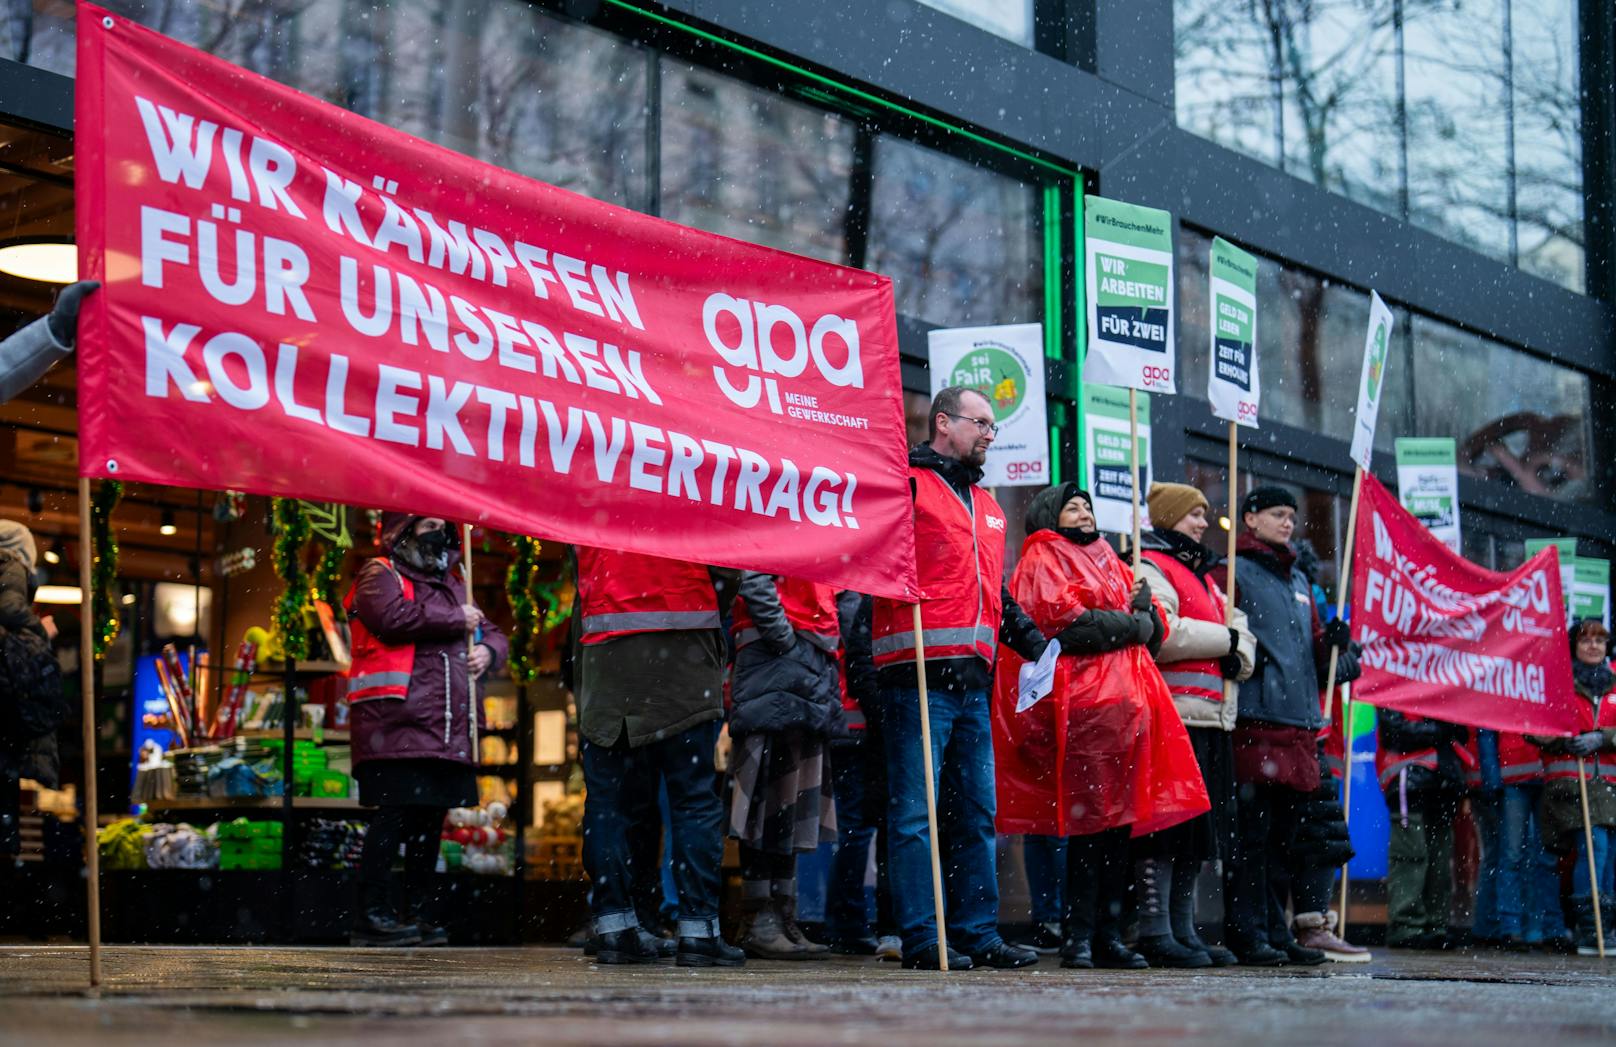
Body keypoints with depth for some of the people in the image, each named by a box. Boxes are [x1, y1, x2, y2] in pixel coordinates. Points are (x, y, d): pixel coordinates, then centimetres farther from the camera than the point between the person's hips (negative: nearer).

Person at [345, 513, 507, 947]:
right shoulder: (380, 575, 2)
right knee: (394, 813, -13)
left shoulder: (452, 583, 26)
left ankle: (420, 912, 18)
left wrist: (487, 650, 4)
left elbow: (493, 634, 29)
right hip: (396, 720, -8)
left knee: (430, 815, 10)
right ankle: (371, 915, -11)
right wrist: (457, 619, -9)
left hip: (448, 728, 8)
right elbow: (396, 617, -19)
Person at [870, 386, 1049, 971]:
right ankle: (921, 938, -3)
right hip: (919, 673, -8)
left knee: (977, 812, 10)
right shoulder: (906, 483, -1)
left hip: (973, 678, 8)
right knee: (916, 809, -5)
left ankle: (977, 931, 15)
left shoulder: (986, 506, 24)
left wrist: (1032, 640, 22)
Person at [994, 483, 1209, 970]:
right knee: (1089, 822, -11)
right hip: (1081, 705, -7)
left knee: (1120, 820, 4)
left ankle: (1108, 934, 7)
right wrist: (1129, 624, -2)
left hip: (1126, 701, 7)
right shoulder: (1043, 561, 5)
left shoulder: (1109, 562, 28)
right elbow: (1065, 624, -12)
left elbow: (1156, 628, 21)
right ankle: (1078, 936, -8)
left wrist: (1143, 610, -1)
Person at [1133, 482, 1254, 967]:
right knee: (1166, 821, -11)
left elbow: (1241, 631, 23)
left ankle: (1183, 929, 17)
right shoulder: (1150, 568, -4)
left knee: (1198, 830, 11)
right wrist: (1224, 640, -7)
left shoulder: (1203, 575, 26)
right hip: (1172, 714, -10)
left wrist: (1237, 654, 0)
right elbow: (1161, 634, -19)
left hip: (1212, 718, 10)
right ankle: (1155, 931, -9)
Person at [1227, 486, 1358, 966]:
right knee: (1251, 832, -8)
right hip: (1255, 720, -8)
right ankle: (1247, 934, -5)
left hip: (1299, 723, 8)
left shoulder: (1299, 581, 25)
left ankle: (1274, 931, 14)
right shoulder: (1233, 571, 1)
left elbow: (1315, 651, 28)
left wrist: (1334, 640, 8)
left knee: (1281, 833, 10)